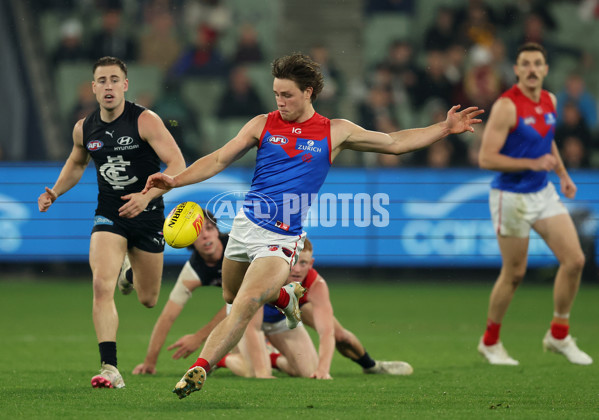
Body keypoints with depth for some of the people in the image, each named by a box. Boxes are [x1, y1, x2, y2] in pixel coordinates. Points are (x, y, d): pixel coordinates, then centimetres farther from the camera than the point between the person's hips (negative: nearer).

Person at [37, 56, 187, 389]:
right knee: (102, 286, -22)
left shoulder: (146, 121, -14)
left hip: (148, 216, -2)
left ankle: (138, 269, 52)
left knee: (148, 300, 13)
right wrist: (54, 193, 6)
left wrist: (147, 196, -32)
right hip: (109, 216, 2)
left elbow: (177, 165, -19)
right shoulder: (84, 128, 1)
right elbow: (76, 163, 23)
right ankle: (109, 368, -23)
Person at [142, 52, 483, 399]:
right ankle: (284, 296, 44)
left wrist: (446, 128, 10)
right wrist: (175, 181, -6)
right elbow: (219, 160, 7)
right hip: (246, 224, 3)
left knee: (243, 308, -19)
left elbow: (395, 143, 14)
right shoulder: (263, 125, 6)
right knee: (231, 298, 17)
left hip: (282, 238, -3)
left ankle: (199, 369, -19)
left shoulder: (335, 132, 5)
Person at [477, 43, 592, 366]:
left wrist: (563, 174, 13)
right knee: (514, 273, 1)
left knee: (574, 260, -1)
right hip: (511, 197, -7)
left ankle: (558, 335, 13)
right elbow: (486, 158, -21)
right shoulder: (506, 106, -18)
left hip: (543, 193, 7)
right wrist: (533, 164, -25)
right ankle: (490, 342, 19)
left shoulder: (549, 101, 5)